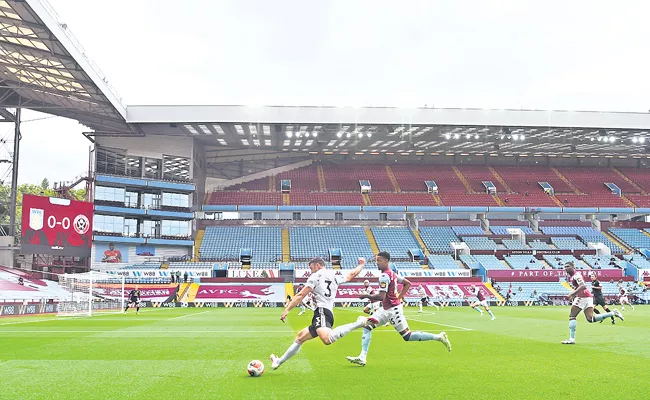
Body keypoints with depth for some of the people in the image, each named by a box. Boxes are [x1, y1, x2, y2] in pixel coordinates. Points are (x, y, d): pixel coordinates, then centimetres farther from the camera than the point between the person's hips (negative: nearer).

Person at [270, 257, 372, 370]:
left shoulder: (316, 276, 3)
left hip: (321, 311, -10)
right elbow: (351, 275, 38)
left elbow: (301, 295, -1)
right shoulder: (335, 277, 21)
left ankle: (359, 323, -36)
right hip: (329, 313, 10)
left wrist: (287, 310, 1)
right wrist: (361, 265, 56)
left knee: (327, 339, -37)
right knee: (300, 337, 20)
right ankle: (279, 361, 26)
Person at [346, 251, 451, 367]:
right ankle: (362, 357, -1)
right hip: (386, 309, 10)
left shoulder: (384, 276, -19)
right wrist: (399, 297, 17)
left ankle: (439, 337, 6)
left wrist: (366, 296, -14)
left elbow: (381, 297, -26)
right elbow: (408, 283, 19)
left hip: (393, 309, -10)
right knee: (367, 326, 2)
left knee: (407, 336, -2)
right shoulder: (392, 273, 11)